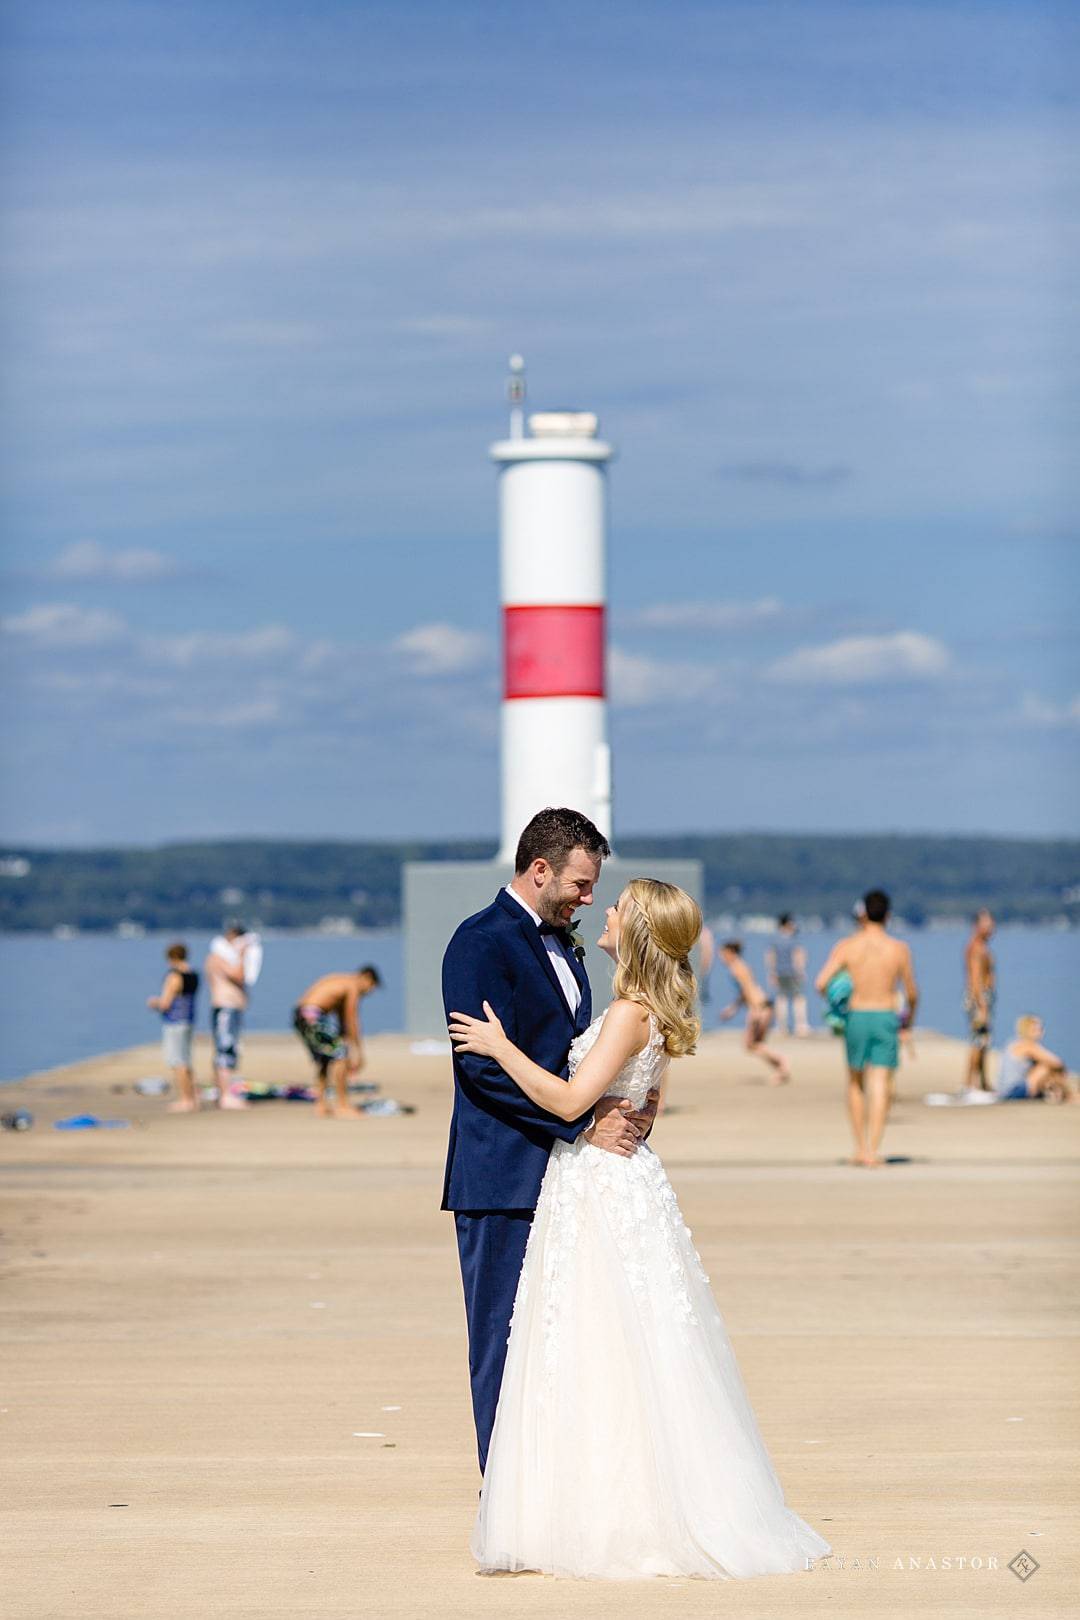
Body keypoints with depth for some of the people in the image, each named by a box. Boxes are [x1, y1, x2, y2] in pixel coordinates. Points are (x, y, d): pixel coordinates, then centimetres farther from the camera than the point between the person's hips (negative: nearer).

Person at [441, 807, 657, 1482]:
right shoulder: (483, 943, -11)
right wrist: (585, 1122, -20)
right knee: (506, 1343, -3)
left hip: (563, 1171, 9)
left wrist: (623, 1107, 2)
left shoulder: (561, 944, 17)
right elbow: (484, 1066, -19)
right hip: (504, 1179, -8)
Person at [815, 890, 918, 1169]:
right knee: (881, 1088, -3)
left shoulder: (847, 946, -2)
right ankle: (872, 1152, -12)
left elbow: (821, 983, -10)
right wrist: (910, 1018, 24)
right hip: (886, 1019, -1)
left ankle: (861, 1147, 20)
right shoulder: (899, 949, -1)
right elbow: (912, 993, 5)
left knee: (855, 1084, 20)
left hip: (856, 1017, 1)